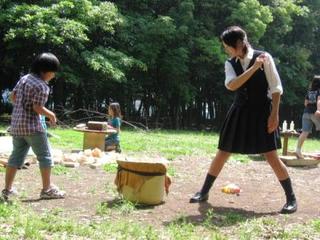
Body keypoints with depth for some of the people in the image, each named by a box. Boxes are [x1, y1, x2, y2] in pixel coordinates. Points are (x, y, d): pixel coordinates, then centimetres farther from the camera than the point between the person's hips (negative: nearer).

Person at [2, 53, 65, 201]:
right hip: (32, 125, -8)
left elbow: (13, 97, 14)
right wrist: (51, 115, -3)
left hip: (16, 123, 8)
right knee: (44, 156, 3)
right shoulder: (42, 86, -15)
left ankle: (7, 189, 15)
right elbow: (37, 108, -19)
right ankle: (47, 189, 6)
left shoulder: (24, 78, 10)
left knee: (16, 156, 13)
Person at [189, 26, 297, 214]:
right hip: (240, 112, 4)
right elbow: (232, 85, -17)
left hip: (262, 111, -4)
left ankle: (291, 198, 8)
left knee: (272, 157, -6)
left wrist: (274, 113, -13)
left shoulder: (264, 57, -8)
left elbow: (276, 87, -8)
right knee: (222, 153, 7)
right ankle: (204, 192, 20)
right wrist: (254, 67, -23)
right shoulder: (230, 64, 2)